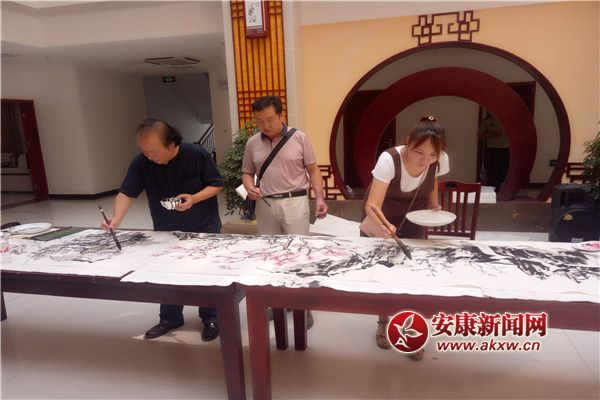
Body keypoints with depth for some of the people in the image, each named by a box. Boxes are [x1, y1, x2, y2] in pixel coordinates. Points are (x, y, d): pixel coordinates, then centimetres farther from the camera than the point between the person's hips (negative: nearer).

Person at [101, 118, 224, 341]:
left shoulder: (197, 156, -20)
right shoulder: (141, 163, -13)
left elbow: (217, 185, -13)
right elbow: (127, 193, -15)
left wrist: (194, 198, -29)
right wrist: (116, 218, -32)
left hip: (203, 229, -3)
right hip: (166, 231, 4)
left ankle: (211, 319, 25)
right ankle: (170, 319, 33)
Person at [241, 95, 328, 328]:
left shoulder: (299, 138, -2)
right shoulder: (252, 143, 5)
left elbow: (313, 170, 1)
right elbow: (247, 172, 13)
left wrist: (319, 198, -9)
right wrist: (250, 188, -9)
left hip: (295, 202, -3)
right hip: (265, 205, 3)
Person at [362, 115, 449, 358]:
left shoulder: (441, 160, -21)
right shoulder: (389, 159, -34)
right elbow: (372, 204, -39)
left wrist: (434, 205, -13)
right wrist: (382, 225, -59)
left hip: (412, 222, 3)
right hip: (380, 221, -2)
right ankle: (383, 323, 32)